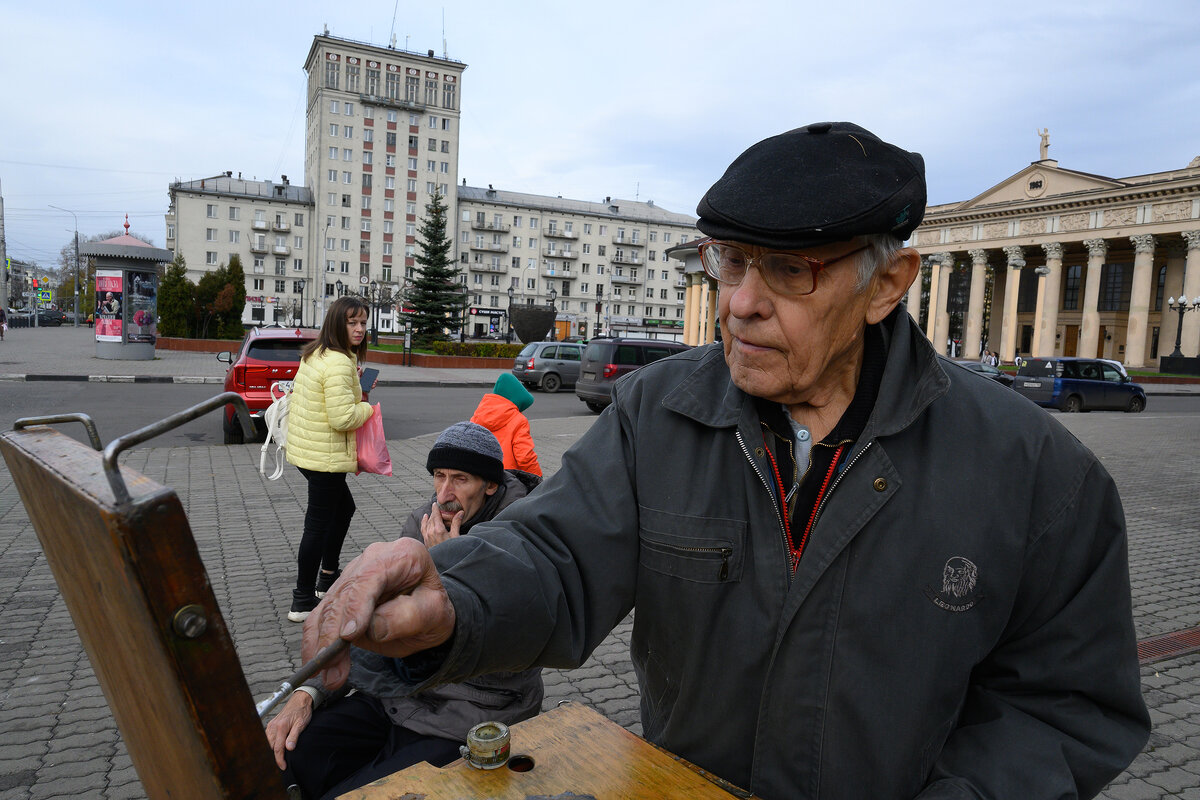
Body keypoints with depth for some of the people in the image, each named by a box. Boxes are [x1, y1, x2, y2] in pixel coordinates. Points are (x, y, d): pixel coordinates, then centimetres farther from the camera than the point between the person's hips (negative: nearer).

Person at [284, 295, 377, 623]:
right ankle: (303, 602, 12)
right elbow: (344, 417, -26)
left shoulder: (316, 354, 9)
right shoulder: (340, 363, -22)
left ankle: (328, 577, 38)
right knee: (318, 526, 1)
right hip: (326, 458, -10)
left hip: (305, 449, 10)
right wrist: (368, 408, -9)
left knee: (344, 508, 25)